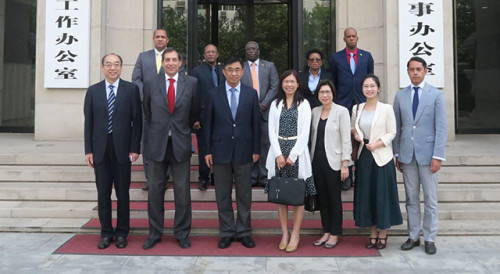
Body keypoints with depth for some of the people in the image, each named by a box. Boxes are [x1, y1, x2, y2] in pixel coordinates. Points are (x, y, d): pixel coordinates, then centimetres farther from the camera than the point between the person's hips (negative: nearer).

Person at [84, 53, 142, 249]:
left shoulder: (131, 89, 2)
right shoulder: (93, 91, 8)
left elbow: (137, 120, 0)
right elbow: (88, 122, 7)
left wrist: (135, 148, -7)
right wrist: (88, 150, 1)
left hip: (122, 149, -2)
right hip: (100, 150, 2)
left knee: (122, 193, 6)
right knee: (103, 194, 8)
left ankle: (122, 233, 19)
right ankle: (106, 233, 20)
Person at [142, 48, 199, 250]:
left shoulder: (191, 83, 2)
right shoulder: (151, 84, 4)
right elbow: (147, 113, 15)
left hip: (180, 144, -1)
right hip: (157, 144, 1)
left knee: (182, 191, 4)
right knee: (155, 190, 7)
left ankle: (182, 233, 19)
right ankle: (155, 233, 21)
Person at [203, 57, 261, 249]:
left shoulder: (251, 94, 5)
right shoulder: (213, 94, 3)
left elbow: (256, 123, 5)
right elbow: (207, 124, 4)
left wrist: (256, 150, 1)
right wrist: (207, 151, -1)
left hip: (243, 151, 0)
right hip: (221, 150, 0)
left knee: (244, 194, 7)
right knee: (223, 195, 7)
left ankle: (244, 232, 20)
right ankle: (226, 233, 19)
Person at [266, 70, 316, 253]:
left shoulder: (304, 104, 5)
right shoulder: (275, 104, 12)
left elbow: (305, 133, -3)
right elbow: (272, 131, 5)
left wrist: (292, 155, -10)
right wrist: (278, 154, -7)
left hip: (297, 153, -2)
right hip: (278, 152, 2)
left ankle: (295, 235, 8)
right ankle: (284, 233, 13)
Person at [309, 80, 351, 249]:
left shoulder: (341, 111, -5)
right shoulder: (315, 111, 9)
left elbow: (346, 139, -8)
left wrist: (345, 164, -13)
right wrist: (311, 160, 10)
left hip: (333, 162, -5)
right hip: (317, 161, 5)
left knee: (334, 199, 3)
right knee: (322, 198, 11)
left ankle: (335, 234, 16)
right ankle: (326, 232, 23)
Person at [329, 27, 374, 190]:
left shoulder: (366, 56, 10)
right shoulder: (336, 58, 7)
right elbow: (332, 82, 10)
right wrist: (334, 102, 6)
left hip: (363, 103, 1)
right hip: (343, 104, -1)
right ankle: (347, 176, 9)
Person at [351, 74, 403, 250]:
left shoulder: (386, 109, -4)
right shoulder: (356, 109, 7)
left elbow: (392, 133, -4)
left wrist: (377, 144, -16)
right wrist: (355, 133, 1)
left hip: (381, 157, -4)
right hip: (364, 157, 4)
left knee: (382, 195, 2)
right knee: (365, 195, 7)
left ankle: (382, 235, 17)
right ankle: (373, 234, 19)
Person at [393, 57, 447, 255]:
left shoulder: (436, 95, -1)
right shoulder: (400, 96, 8)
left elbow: (441, 127, -5)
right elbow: (397, 126, 10)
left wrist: (438, 156, -12)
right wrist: (397, 154, 8)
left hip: (427, 153, -2)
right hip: (407, 154, 3)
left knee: (430, 199, 3)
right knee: (411, 198, 9)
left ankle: (429, 239, 15)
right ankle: (413, 236, 20)